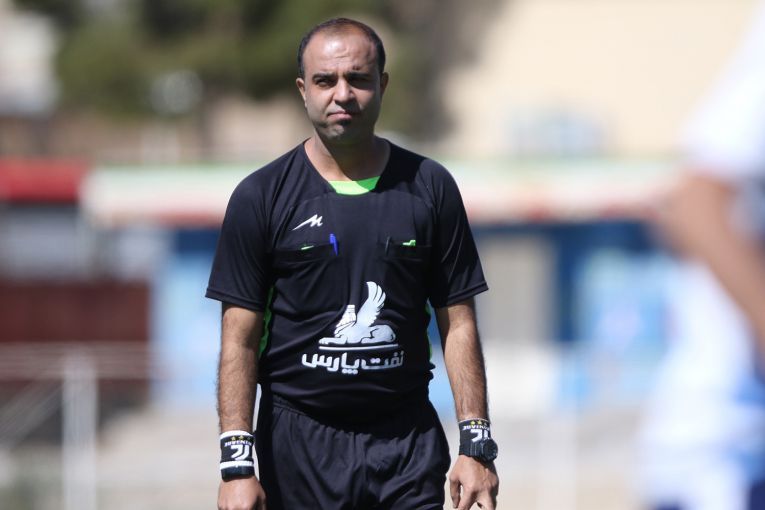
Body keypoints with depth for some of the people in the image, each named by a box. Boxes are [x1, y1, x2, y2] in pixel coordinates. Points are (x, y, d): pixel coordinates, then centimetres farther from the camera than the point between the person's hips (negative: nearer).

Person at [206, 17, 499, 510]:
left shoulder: (430, 188, 7)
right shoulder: (261, 196, 1)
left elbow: (458, 323, 8)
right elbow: (240, 340, -1)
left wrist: (477, 445, -1)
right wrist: (237, 461, -11)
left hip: (410, 444, 1)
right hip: (299, 445, -1)